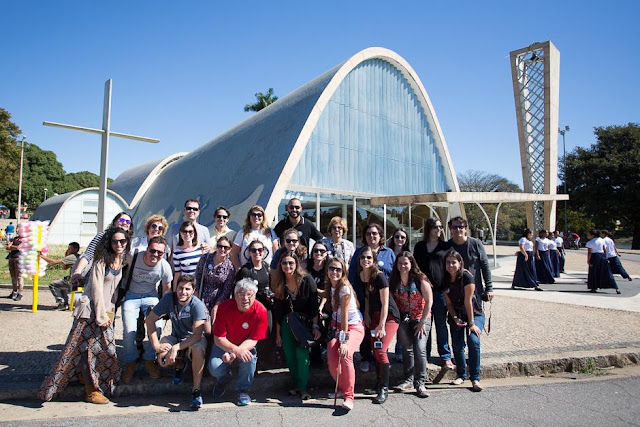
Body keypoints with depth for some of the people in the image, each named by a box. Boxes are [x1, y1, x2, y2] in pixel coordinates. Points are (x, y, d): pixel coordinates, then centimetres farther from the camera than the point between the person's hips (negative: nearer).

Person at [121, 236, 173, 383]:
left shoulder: (165, 266, -18)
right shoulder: (133, 258, -25)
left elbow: (167, 288, 0)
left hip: (150, 296, 1)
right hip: (131, 295, -1)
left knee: (157, 327, -15)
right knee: (129, 331, -14)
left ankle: (149, 361, 11)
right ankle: (130, 364, 13)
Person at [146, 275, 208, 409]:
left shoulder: (197, 305, -25)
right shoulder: (169, 298, -15)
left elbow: (197, 335, -30)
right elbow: (150, 319, -6)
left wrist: (176, 348, -38)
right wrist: (155, 344, -15)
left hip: (195, 339, -3)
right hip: (176, 336, 4)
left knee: (198, 349, -38)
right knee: (163, 360, -26)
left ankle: (196, 389, -20)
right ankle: (180, 365, 12)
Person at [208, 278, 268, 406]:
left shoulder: (260, 311, -23)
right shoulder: (225, 307, -23)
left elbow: (253, 340, -20)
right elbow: (218, 338, -22)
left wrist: (234, 353, -36)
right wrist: (235, 350, -40)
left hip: (246, 345, 0)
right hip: (224, 344, 1)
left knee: (249, 359, -32)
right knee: (215, 367, -24)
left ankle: (243, 390, -2)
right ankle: (223, 381, 16)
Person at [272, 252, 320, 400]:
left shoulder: (307, 279, -13)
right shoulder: (279, 283, -3)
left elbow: (314, 305, -10)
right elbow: (278, 310, 2)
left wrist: (315, 326, -15)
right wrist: (278, 333, 4)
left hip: (305, 321, -3)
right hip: (287, 323, 4)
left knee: (301, 353, -14)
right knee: (289, 356, 3)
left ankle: (303, 388, -1)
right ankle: (297, 384, 21)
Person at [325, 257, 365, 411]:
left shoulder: (344, 288, -22)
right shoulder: (329, 286, -1)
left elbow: (344, 314, -26)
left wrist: (344, 341, -29)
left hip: (354, 326, -6)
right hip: (337, 326, 6)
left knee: (345, 355, -28)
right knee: (332, 360, -8)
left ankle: (349, 397, -19)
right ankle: (342, 388, 19)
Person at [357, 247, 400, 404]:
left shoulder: (379, 276, -20)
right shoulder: (360, 276, 0)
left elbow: (385, 303, -20)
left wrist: (381, 326, -22)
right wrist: (366, 314, 6)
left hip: (389, 315, -7)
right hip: (374, 315, 7)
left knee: (380, 349, -14)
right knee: (374, 349, 7)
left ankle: (384, 389, -4)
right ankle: (379, 383, 22)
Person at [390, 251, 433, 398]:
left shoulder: (420, 279, -14)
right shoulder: (394, 281, -3)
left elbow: (429, 300, -12)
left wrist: (423, 321, -13)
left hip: (421, 318, -4)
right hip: (403, 319, 4)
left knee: (420, 349, -12)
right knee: (407, 349, 10)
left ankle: (420, 383, -4)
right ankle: (408, 380, 21)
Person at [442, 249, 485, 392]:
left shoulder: (466, 277, -21)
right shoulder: (445, 280, -5)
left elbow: (468, 302, -21)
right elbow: (448, 302, 1)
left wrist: (471, 324, -17)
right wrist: (455, 318, -12)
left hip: (474, 314, -4)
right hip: (456, 316, 4)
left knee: (473, 341, -22)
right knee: (457, 345, -5)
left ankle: (475, 379, -12)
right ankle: (461, 375, 16)